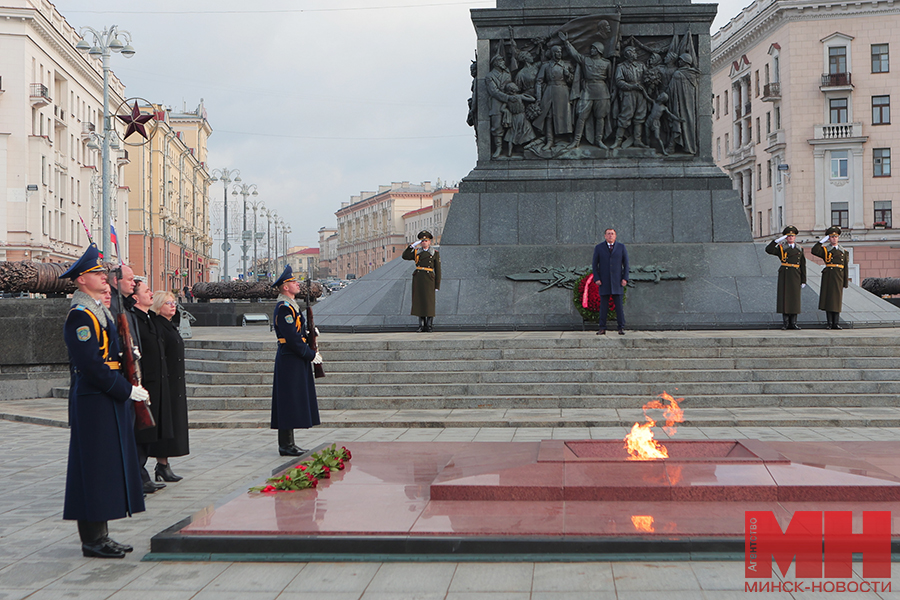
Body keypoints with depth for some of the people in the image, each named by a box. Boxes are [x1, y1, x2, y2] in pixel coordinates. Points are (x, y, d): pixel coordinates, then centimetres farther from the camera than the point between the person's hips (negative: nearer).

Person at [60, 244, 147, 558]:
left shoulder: (101, 311, 17)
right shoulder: (80, 315, -15)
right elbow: (92, 366, -21)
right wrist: (127, 391, -18)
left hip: (109, 400, 10)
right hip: (93, 403, -10)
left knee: (107, 469, 12)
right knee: (94, 469, -5)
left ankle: (99, 537, 19)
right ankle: (93, 540, 2)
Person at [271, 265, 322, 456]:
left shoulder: (290, 305, 16)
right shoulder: (284, 308, -17)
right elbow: (292, 338, -21)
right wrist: (311, 355, -16)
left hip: (294, 360, 11)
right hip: (290, 361, -11)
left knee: (292, 403, 13)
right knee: (289, 401, -6)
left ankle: (287, 443, 18)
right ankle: (286, 446, -2)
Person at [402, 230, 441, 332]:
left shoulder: (435, 253, 3)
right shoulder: (416, 252, 11)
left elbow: (438, 270, 2)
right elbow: (404, 256, -2)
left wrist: (437, 286, -4)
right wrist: (412, 245, -7)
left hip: (429, 280, -3)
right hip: (418, 279, 3)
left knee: (429, 302, -3)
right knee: (419, 302, 3)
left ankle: (430, 326, 5)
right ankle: (422, 325, 9)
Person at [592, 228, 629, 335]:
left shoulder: (621, 247, 6)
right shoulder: (598, 248, 6)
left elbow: (626, 263, 5)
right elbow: (594, 264, 6)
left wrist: (625, 278, -4)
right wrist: (596, 278, -4)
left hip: (617, 281, 0)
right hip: (604, 281, 0)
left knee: (619, 305, -2)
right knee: (603, 305, -1)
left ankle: (621, 328, 0)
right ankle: (602, 328, 3)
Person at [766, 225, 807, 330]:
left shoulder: (799, 249, 11)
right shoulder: (781, 248, 5)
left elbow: (803, 266, 9)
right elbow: (768, 250, -12)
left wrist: (803, 281, 4)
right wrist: (778, 240, -15)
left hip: (795, 277, 2)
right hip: (784, 276, -2)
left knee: (795, 298, 2)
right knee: (784, 297, -3)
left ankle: (793, 322, 8)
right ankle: (785, 323, 2)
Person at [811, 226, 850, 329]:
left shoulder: (843, 252, 13)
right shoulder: (825, 250, 9)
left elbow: (846, 267, 10)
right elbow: (814, 251, -11)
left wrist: (846, 282, 5)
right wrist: (822, 241, -8)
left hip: (839, 277, 1)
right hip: (828, 277, -1)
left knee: (837, 299, 0)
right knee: (828, 298, -2)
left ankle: (836, 323, 4)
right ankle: (829, 323, 3)